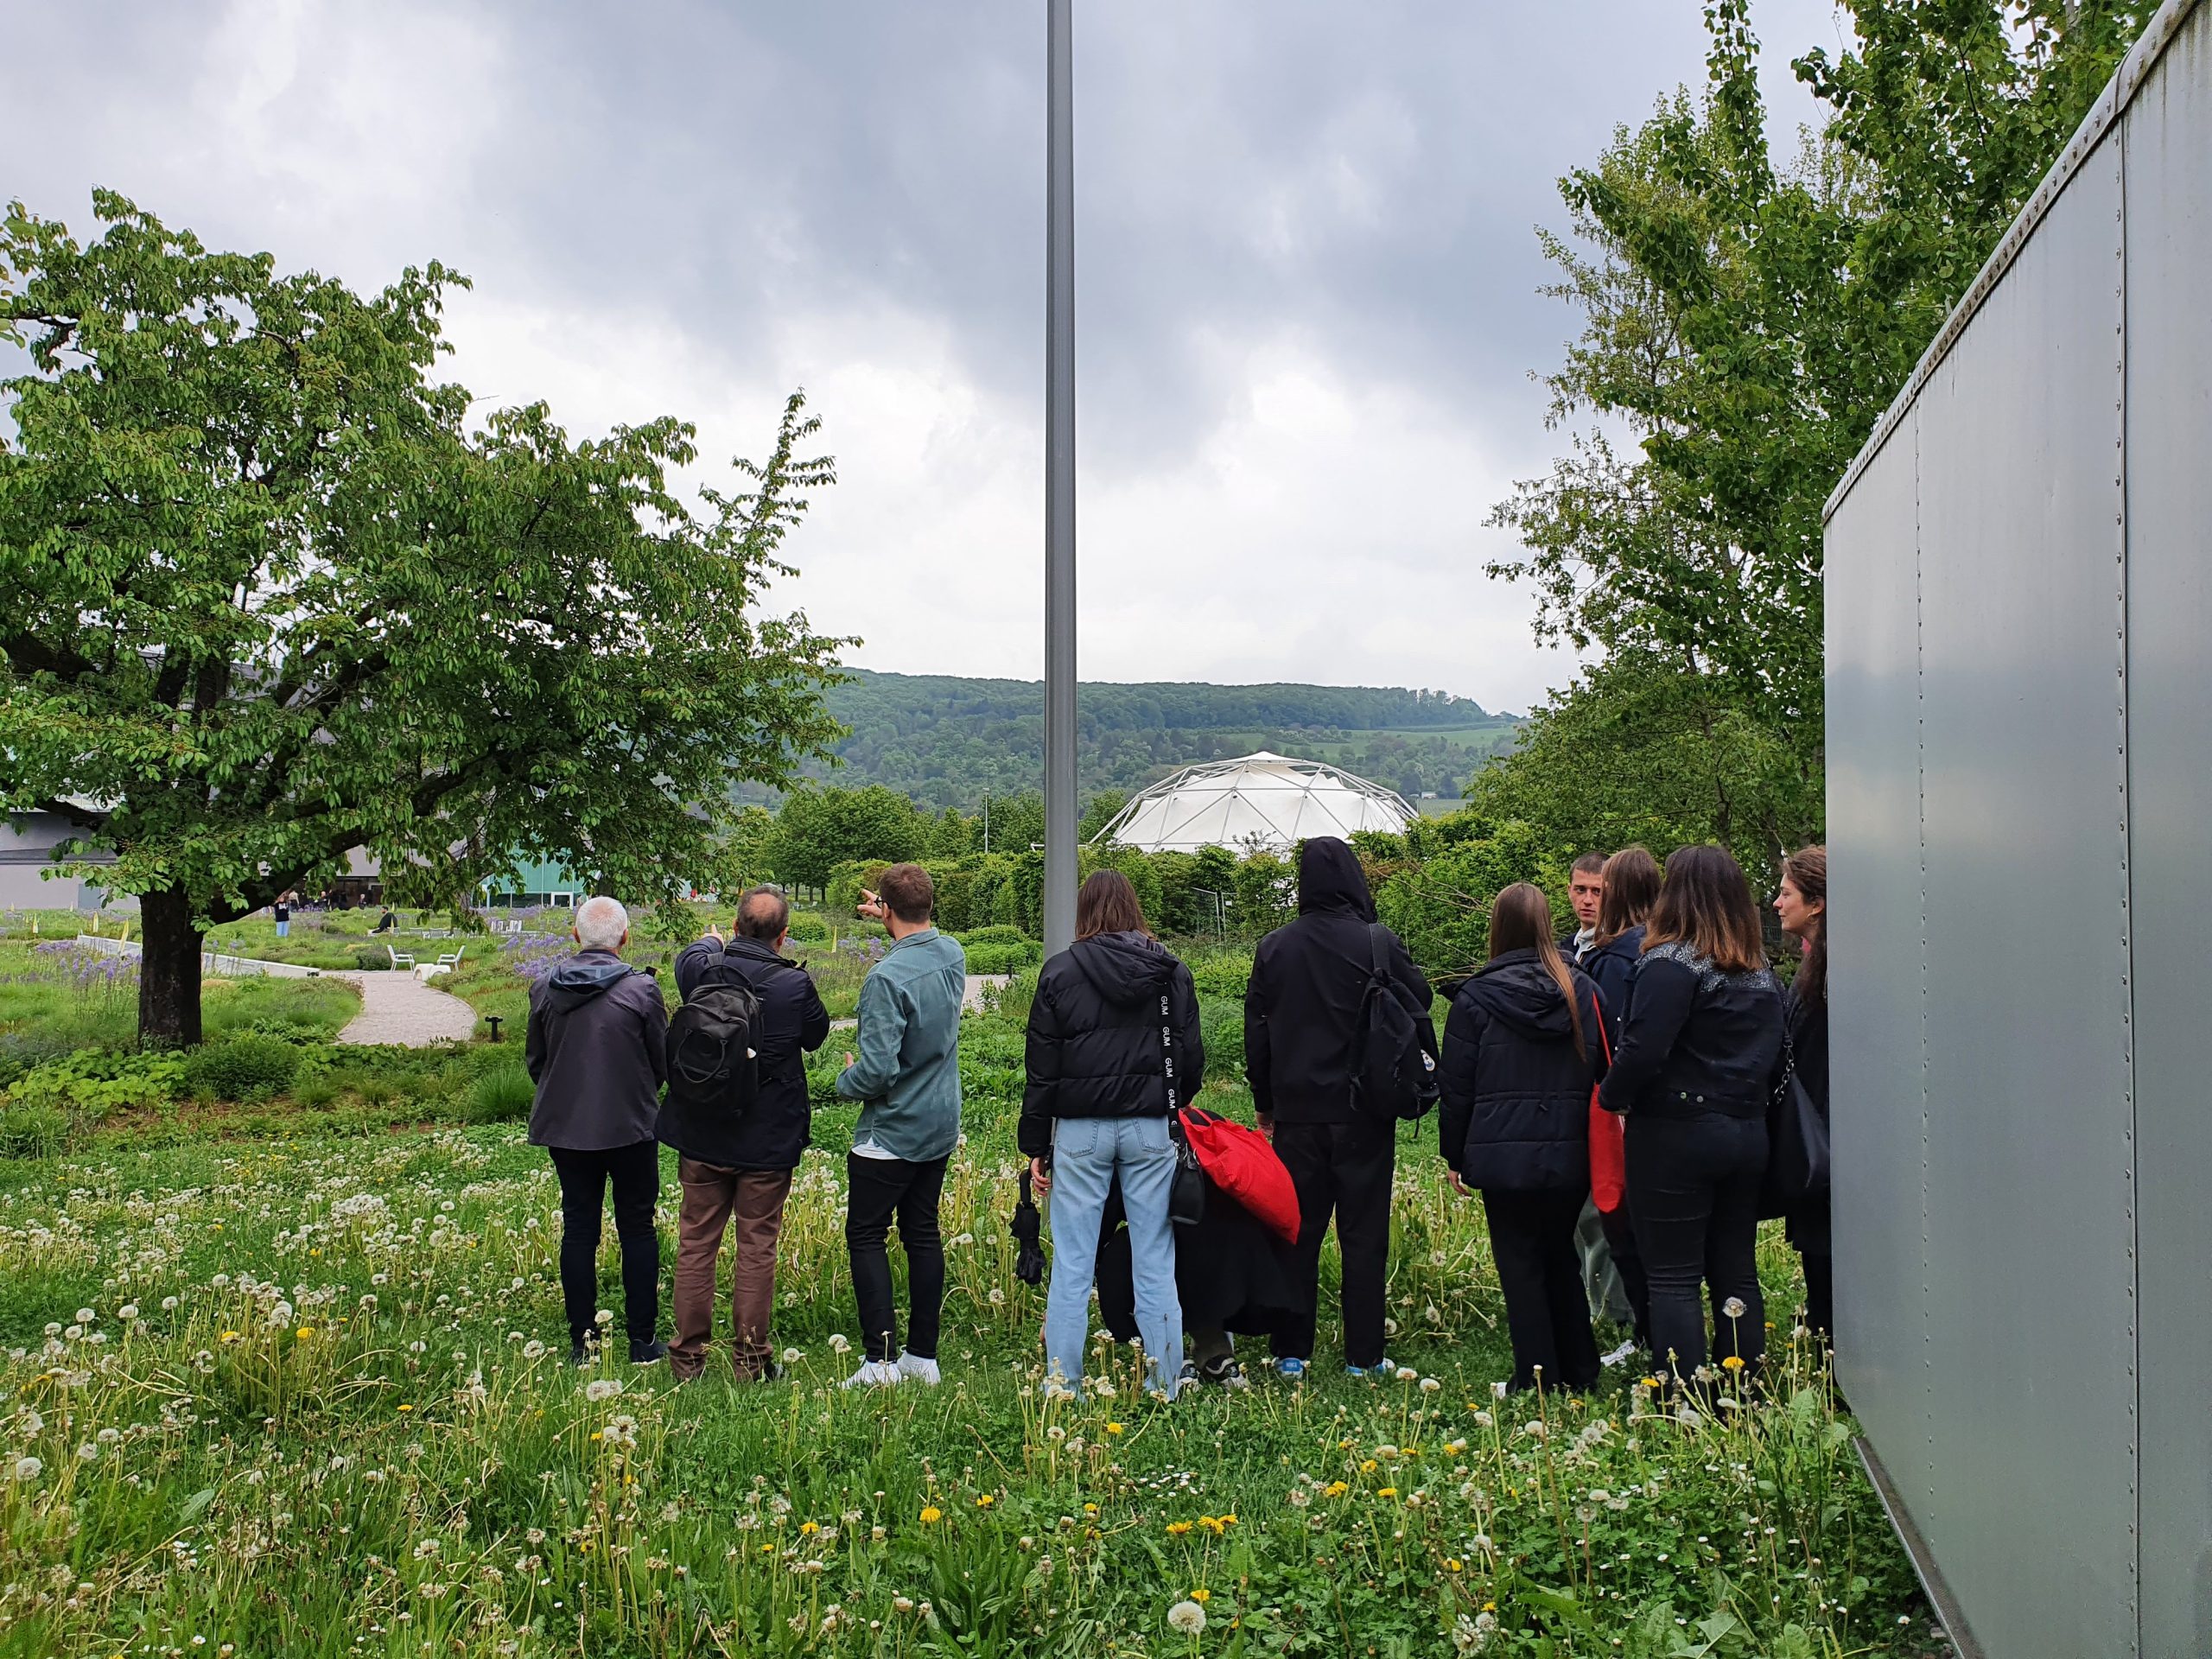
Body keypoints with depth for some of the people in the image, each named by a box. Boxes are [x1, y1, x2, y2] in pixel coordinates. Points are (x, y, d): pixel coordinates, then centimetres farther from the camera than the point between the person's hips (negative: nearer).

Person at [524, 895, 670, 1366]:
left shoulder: (545, 990, -4)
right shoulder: (641, 991, -13)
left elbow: (534, 1061, 9)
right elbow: (663, 1065, -3)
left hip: (565, 1127, 3)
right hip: (631, 1128, -3)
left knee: (578, 1229, 11)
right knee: (637, 1229, 8)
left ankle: (582, 1341, 15)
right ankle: (642, 1341, 12)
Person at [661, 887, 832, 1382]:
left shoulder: (701, 969, -8)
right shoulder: (795, 985, -15)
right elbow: (816, 1035, 4)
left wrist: (711, 941, 40)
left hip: (702, 1136, 2)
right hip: (769, 1140, -2)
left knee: (695, 1243, 11)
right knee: (757, 1248, 7)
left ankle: (688, 1355, 17)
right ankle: (750, 1358, 13)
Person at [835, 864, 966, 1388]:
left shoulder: (887, 978, -25)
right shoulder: (954, 956, -1)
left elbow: (877, 1071, -26)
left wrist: (846, 1079, -7)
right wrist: (892, 924, 33)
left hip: (892, 1133, -7)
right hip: (941, 1128, 7)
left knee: (866, 1236, 4)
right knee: (923, 1235, 14)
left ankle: (881, 1357, 0)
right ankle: (924, 1355, 18)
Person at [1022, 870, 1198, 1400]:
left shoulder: (1060, 972, -1)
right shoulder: (1172, 972, 3)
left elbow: (1042, 1069, 0)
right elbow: (1192, 1059, 7)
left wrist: (1036, 1146, 6)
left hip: (1080, 1131, -1)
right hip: (1151, 1131, 2)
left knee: (1071, 1265, 4)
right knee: (1155, 1264, 6)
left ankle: (1061, 1385, 9)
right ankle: (1165, 1386, 10)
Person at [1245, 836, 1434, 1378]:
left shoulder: (1274, 948, 2)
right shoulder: (1379, 942, -8)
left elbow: (1256, 1032, 8)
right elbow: (1417, 1013, -4)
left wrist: (1265, 1104, 18)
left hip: (1296, 1112, 3)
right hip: (1364, 1111, -2)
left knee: (1297, 1231, 10)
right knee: (1364, 1235, 5)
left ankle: (1291, 1353, 12)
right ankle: (1363, 1357, 9)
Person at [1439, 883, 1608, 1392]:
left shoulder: (1475, 998, -7)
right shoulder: (1583, 992, 3)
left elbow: (1456, 1087, -2)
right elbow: (1605, 1073, 10)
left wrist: (1454, 1155, 7)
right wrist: (1599, 1148, 20)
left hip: (1504, 1157, -4)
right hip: (1570, 1156, 4)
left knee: (1520, 1265, 6)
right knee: (1562, 1258, 19)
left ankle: (1538, 1382, 10)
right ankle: (1579, 1372, 25)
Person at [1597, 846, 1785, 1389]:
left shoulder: (1673, 963, -14)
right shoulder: (1761, 972, 11)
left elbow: (1644, 1049, -22)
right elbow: (1775, 1059, 16)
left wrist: (1610, 1098, -7)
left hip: (1677, 1135, -7)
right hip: (1747, 1135, 7)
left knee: (1673, 1278, -1)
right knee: (1736, 1273, 14)